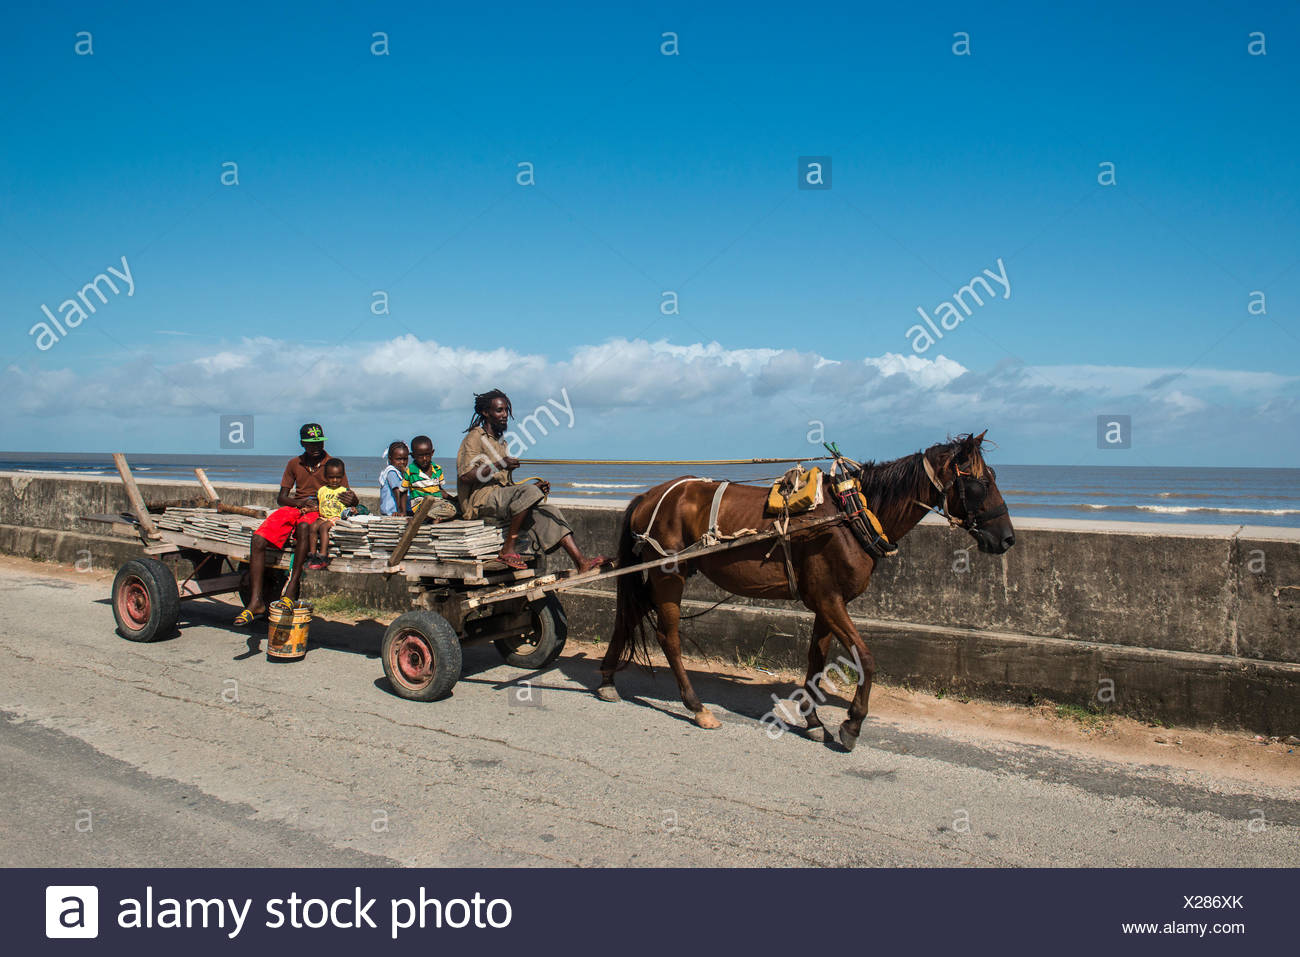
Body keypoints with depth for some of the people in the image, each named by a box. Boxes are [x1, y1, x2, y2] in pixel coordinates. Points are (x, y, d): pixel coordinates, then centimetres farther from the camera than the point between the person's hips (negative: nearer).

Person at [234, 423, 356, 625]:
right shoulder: (294, 464, 14)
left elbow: (346, 497, 2)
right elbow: (281, 498, 11)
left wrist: (352, 500, -25)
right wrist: (300, 502, -11)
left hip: (319, 512, -4)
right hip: (294, 508, 4)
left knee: (303, 525, -41)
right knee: (258, 539, -23)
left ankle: (291, 590, -39)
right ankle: (256, 601, -23)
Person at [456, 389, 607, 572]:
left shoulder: (501, 443, 27)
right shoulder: (475, 437, 0)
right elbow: (465, 476, -14)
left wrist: (534, 487, 8)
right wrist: (498, 465, -20)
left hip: (502, 498, 8)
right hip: (481, 499, -8)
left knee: (548, 512, -13)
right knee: (529, 493, -32)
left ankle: (582, 563, -23)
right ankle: (508, 550, -28)